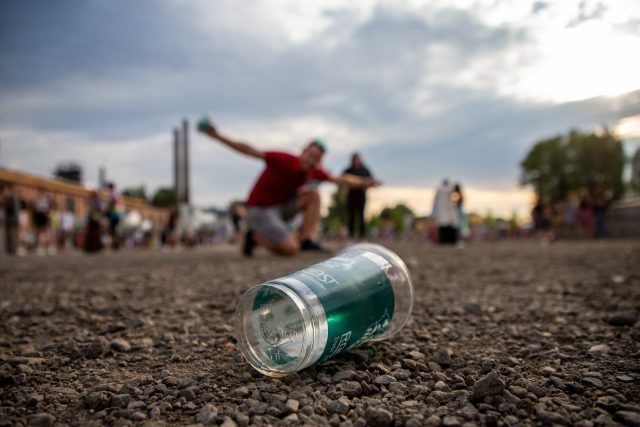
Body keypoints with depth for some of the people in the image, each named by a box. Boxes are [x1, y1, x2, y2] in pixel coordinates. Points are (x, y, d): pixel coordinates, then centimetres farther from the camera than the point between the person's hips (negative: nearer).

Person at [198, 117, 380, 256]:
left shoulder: (314, 171, -3)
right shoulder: (283, 160, -22)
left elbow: (340, 180, 10)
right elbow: (250, 151, -27)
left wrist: (363, 183, 2)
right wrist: (218, 136, -33)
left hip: (280, 207, 7)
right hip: (259, 210, -7)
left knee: (313, 195, -8)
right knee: (290, 248, -23)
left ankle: (307, 241, -8)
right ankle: (256, 237, 3)